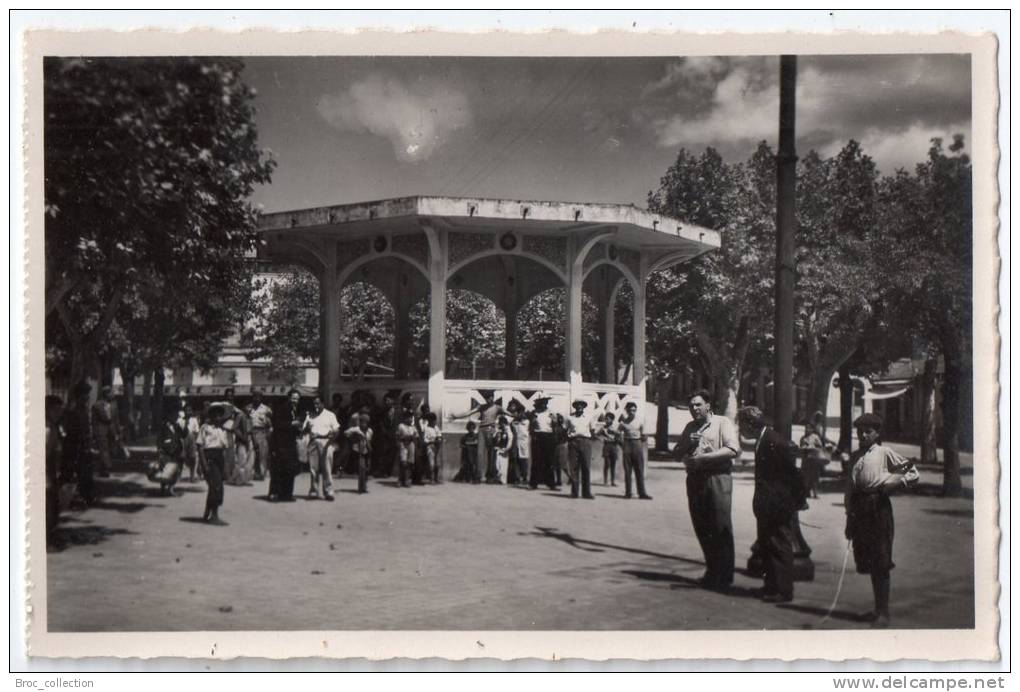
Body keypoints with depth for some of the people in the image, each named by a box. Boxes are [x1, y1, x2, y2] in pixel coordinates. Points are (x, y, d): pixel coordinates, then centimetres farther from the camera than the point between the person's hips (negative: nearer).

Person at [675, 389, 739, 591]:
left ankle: (725, 576, -1)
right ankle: (712, 572, 21)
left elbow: (733, 449, -13)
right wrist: (687, 444, -1)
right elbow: (677, 454, 20)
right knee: (702, 529, 10)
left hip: (717, 478, -6)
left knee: (721, 529, -6)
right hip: (695, 480, 6)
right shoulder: (690, 427, 20)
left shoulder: (723, 423, 0)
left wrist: (704, 457, -16)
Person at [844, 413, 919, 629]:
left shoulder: (885, 453, -1)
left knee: (881, 563, -4)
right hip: (859, 509, 6)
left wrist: (893, 485, -14)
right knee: (866, 561, 12)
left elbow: (913, 474, -1)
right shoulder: (855, 457, 16)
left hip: (878, 507, -6)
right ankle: (878, 608, 25)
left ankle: (883, 612, 2)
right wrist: (849, 517, 12)